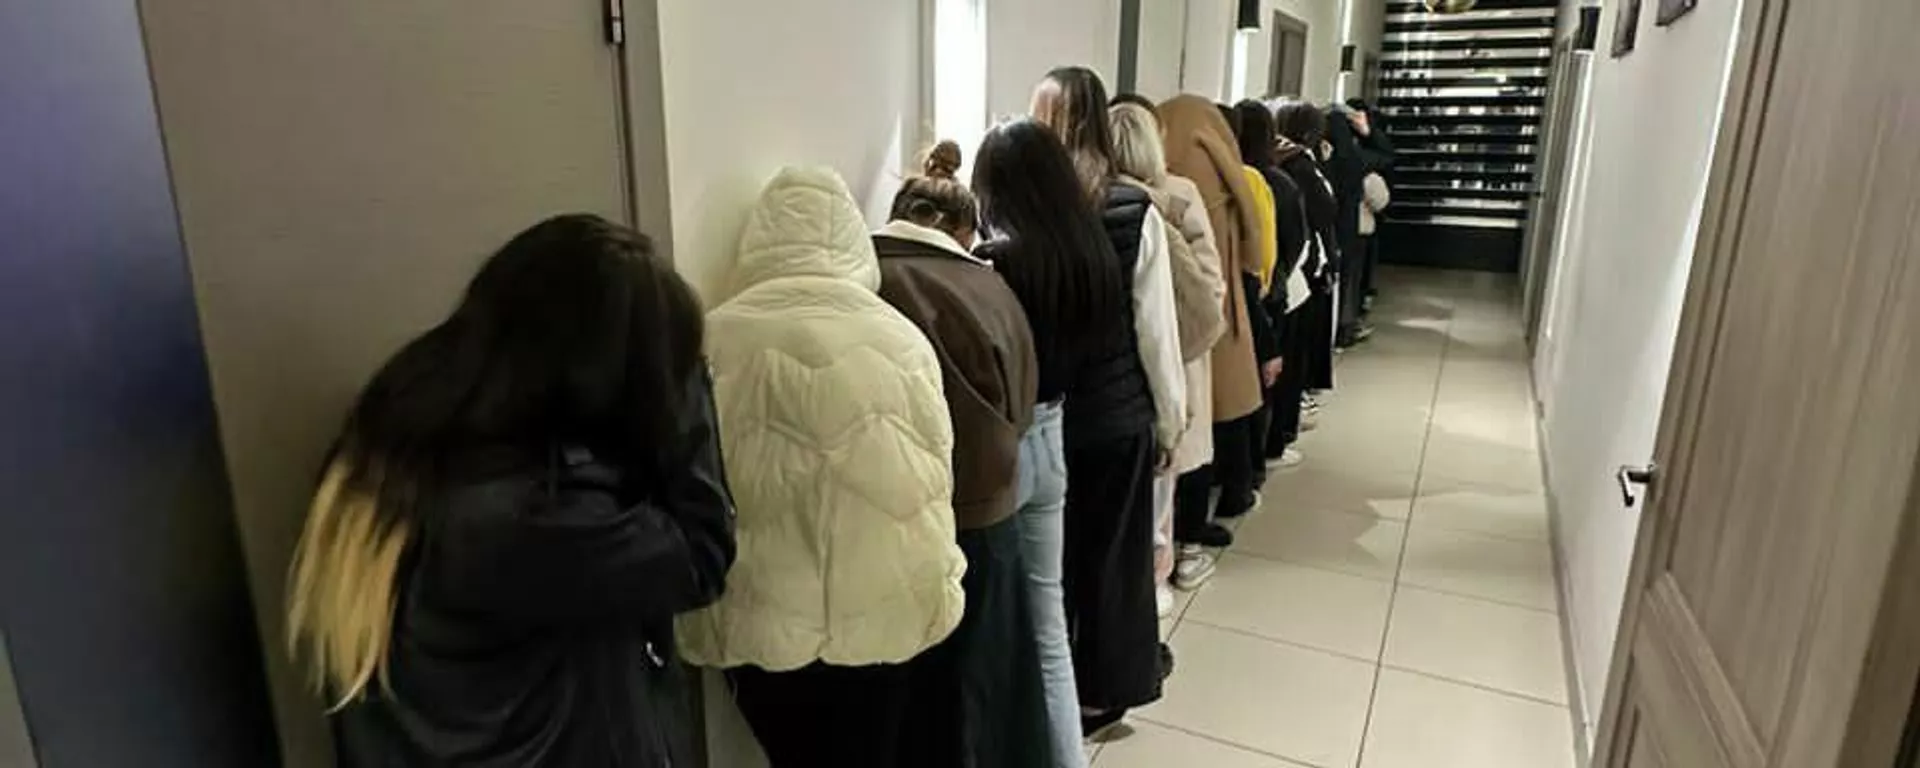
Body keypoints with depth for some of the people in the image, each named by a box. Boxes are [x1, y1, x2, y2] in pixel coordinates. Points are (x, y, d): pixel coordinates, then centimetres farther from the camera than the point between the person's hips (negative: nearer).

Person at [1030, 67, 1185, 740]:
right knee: (1109, 551, 17)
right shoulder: (1135, 211, -10)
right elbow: (1155, 328, -6)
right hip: (1116, 413, 0)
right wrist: (1171, 420, 6)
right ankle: (1101, 690, 34)